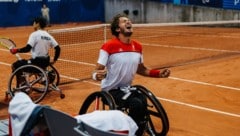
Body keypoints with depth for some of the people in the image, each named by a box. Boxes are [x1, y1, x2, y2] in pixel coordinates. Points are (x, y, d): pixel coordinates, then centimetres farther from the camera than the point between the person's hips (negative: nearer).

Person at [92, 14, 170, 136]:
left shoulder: (137, 46, 1)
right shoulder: (109, 46, -16)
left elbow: (141, 69, 16)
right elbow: (96, 72, -14)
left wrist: (159, 73, 1)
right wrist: (97, 75, -39)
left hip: (127, 88, 6)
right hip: (111, 90, -6)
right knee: (136, 104, -29)